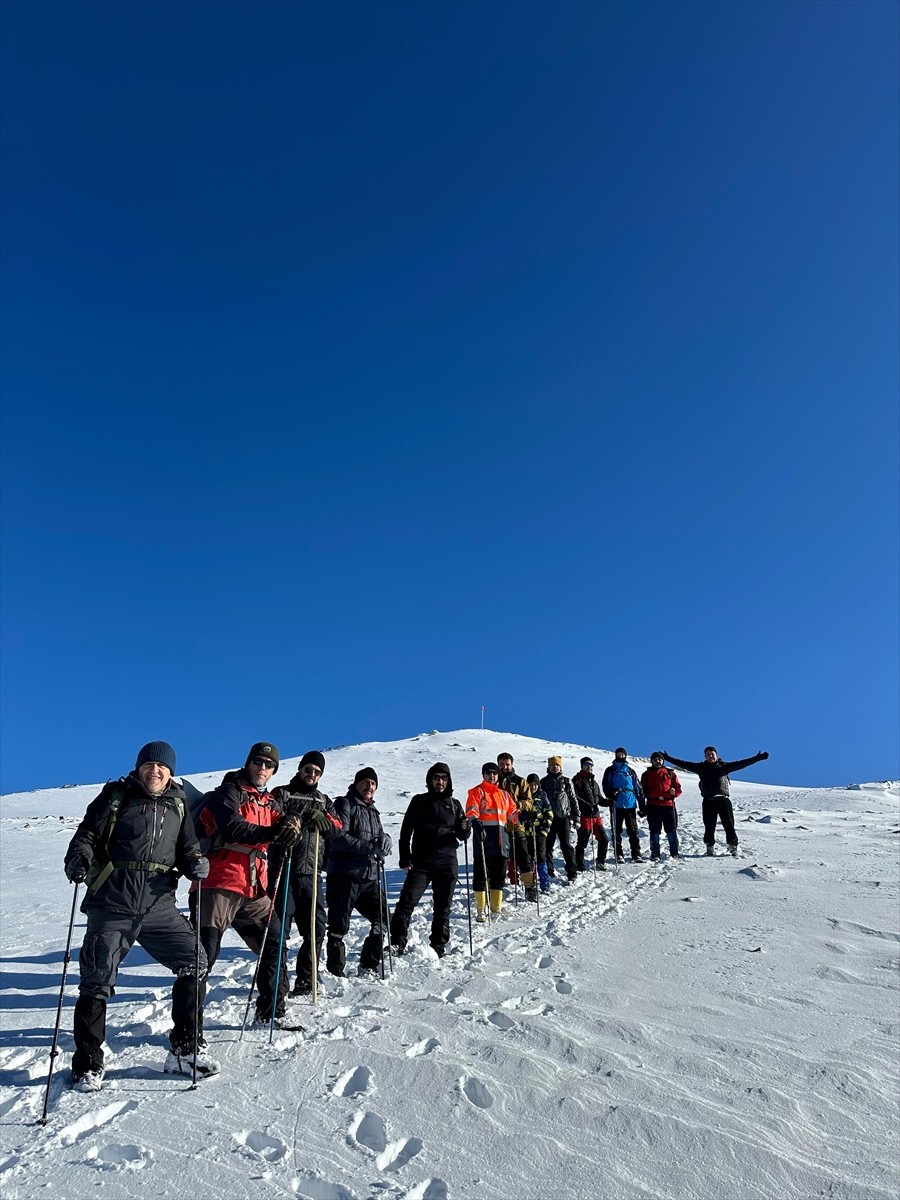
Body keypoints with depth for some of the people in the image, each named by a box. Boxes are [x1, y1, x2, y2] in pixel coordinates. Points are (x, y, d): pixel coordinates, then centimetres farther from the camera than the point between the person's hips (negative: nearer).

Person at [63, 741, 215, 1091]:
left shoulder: (178, 804, 11)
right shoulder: (116, 795, 2)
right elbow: (87, 833, 2)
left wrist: (195, 862, -6)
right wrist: (78, 858, -19)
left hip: (158, 906, 3)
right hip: (112, 906, -3)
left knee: (195, 963, -1)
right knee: (97, 981, 0)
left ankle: (185, 1049, 14)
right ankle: (87, 1064, 20)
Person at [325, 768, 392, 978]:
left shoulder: (372, 811, 21)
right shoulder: (344, 804, -3)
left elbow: (381, 836, 16)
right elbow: (339, 837, -15)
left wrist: (384, 842, -9)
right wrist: (370, 847, -22)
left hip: (369, 876, 7)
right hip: (344, 875, -7)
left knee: (382, 919, 8)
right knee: (339, 927, -2)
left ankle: (368, 968, 22)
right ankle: (335, 971, 13)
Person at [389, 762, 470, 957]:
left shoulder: (454, 804, 10)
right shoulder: (419, 801, 5)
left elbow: (462, 835, 13)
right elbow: (406, 830, 4)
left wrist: (464, 828, -11)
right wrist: (405, 858, -6)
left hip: (447, 864, 2)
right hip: (421, 863, -2)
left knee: (443, 907, 7)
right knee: (406, 902, -12)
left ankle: (439, 946, 18)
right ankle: (397, 943, -6)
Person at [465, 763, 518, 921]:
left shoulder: (504, 794, 22)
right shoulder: (476, 792, 5)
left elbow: (512, 812, 18)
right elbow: (471, 811, -9)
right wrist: (475, 822, -29)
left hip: (501, 838, 5)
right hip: (484, 836, -5)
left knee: (499, 875, 9)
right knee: (481, 874, -4)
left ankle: (496, 908, 20)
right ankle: (481, 910, 4)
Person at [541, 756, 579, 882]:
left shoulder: (566, 781, 9)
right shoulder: (544, 782, 10)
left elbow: (573, 799, 10)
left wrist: (576, 816, 5)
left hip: (563, 817, -1)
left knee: (566, 845, -3)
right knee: (547, 846, 5)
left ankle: (572, 871, 1)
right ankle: (548, 871, 14)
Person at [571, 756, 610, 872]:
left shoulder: (594, 782, 22)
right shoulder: (577, 780, 0)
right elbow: (574, 797, -11)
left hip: (596, 814, 7)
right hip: (584, 815, -7)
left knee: (604, 839, 7)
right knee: (582, 842, -4)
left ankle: (600, 862, 21)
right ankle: (579, 865, 5)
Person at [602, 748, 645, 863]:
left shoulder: (630, 771, 14)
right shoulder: (610, 770, 10)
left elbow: (638, 788, 13)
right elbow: (606, 786, 2)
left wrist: (642, 806, 8)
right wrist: (611, 795, -19)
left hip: (630, 805, 1)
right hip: (616, 805, -1)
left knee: (633, 831, 1)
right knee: (617, 831, 2)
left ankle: (636, 854, 4)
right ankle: (618, 854, 8)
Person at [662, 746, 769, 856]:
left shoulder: (724, 766, 9)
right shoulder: (701, 767, 11)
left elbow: (741, 763, 3)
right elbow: (683, 764, 9)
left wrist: (757, 758, -5)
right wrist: (668, 758, 4)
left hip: (723, 800, -1)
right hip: (708, 801, 1)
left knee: (729, 824, 0)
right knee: (709, 826, 4)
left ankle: (733, 846, 12)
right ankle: (709, 847, 16)